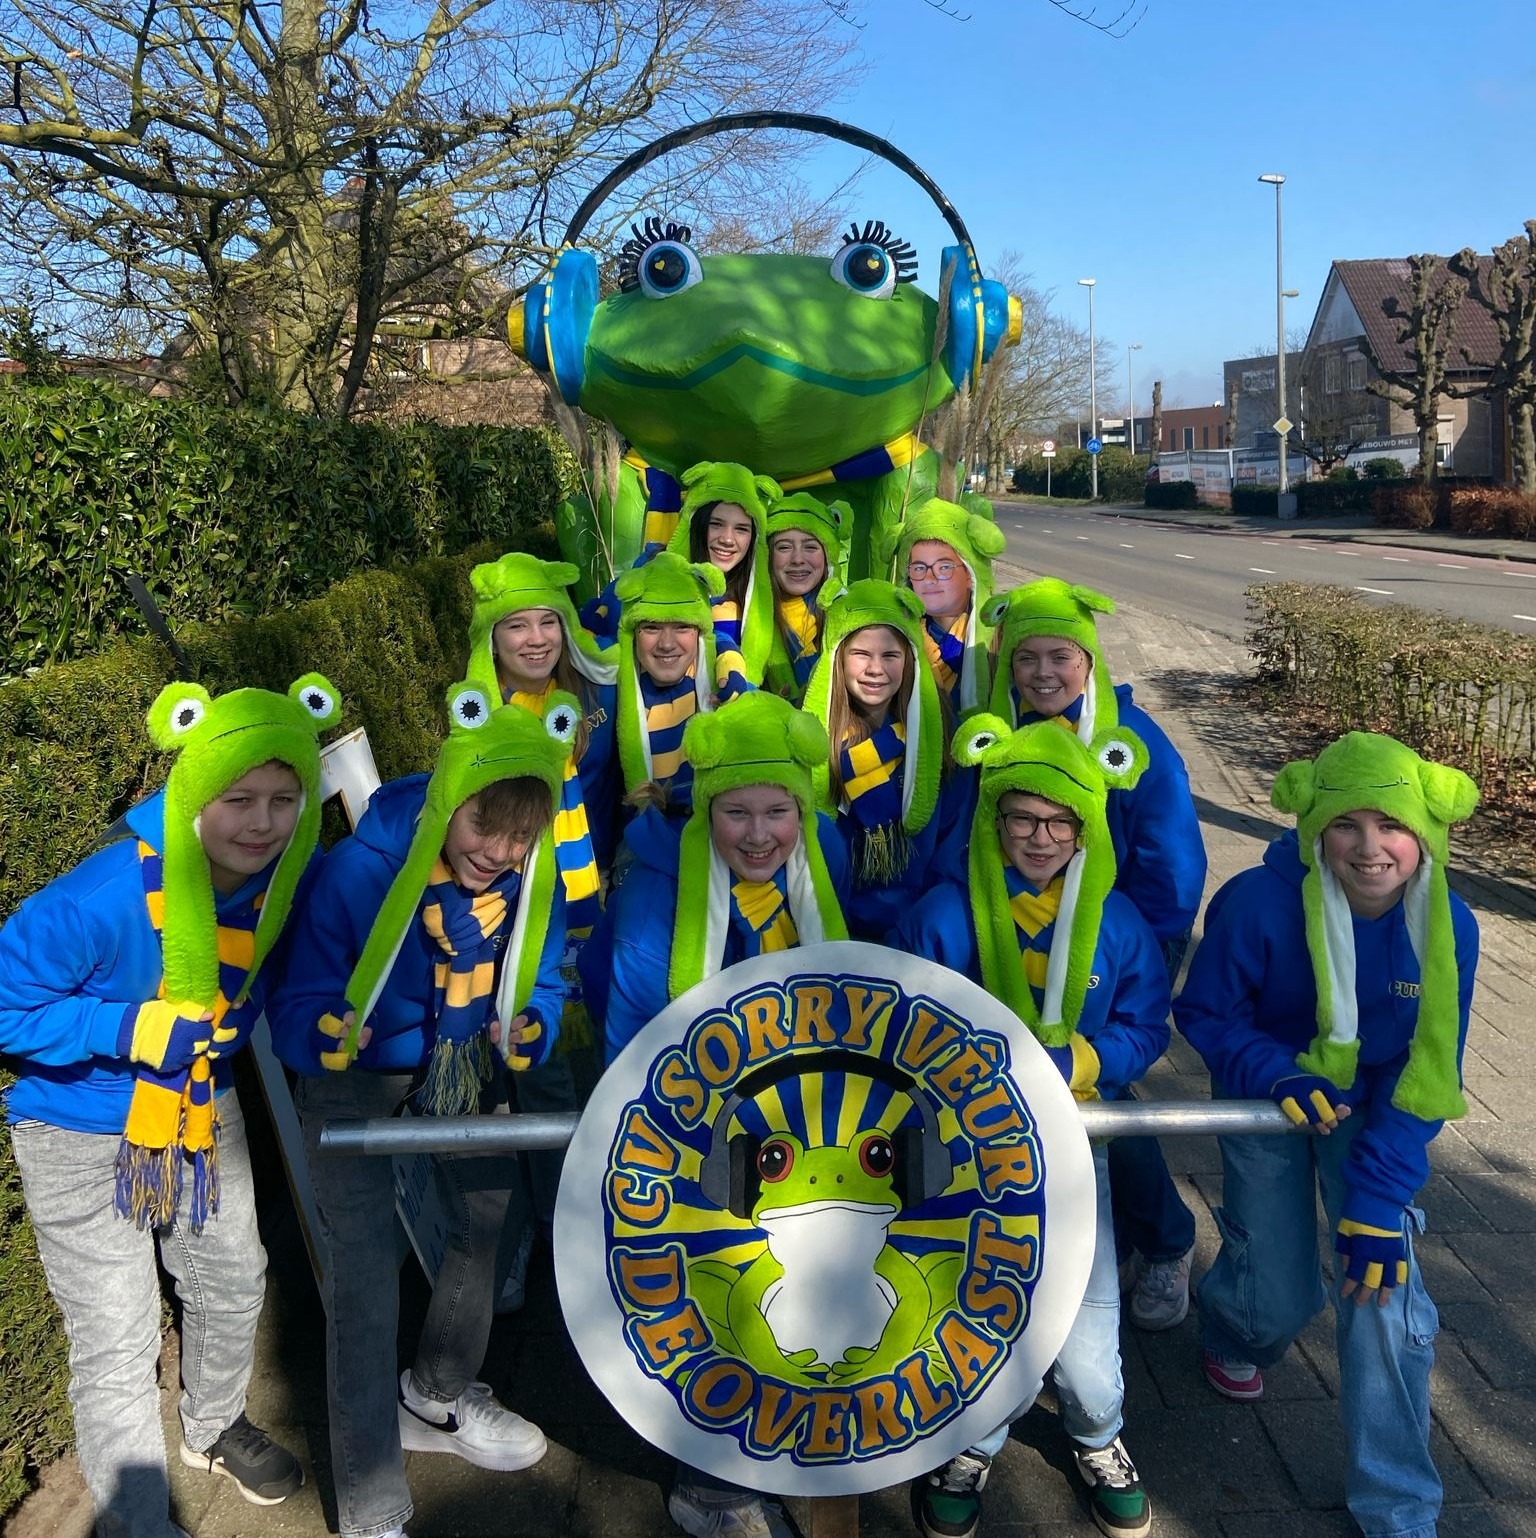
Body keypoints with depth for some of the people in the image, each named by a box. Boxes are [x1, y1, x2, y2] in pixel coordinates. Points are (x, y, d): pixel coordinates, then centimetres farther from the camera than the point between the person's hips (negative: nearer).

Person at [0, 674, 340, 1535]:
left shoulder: (290, 874, -17)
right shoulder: (104, 898, -36)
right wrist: (131, 1028, -34)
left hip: (204, 1108, 6)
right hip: (83, 1134, -6)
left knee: (234, 1286, 23)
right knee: (118, 1349, 1)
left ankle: (216, 1429, 54)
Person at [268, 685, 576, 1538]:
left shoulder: (534, 881, -20)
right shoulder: (359, 868, -32)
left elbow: (539, 987, -6)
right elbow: (298, 1003, -26)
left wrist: (525, 1034, -27)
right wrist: (322, 1035, -48)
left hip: (462, 1068, 5)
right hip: (356, 1075, -4)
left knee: (487, 1221, 17)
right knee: (364, 1269, -9)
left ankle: (437, 1396, 47)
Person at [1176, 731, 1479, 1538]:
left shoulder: (1447, 927, -21)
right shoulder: (1257, 903, -31)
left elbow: (1424, 1079, -15)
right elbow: (1205, 1013, -15)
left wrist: (1377, 1201, -20)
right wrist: (1277, 1077, -33)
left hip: (1372, 1111, 2)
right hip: (1269, 1100, -2)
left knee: (1385, 1299, -6)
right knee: (1279, 1296, 4)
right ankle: (1231, 1332, 45)